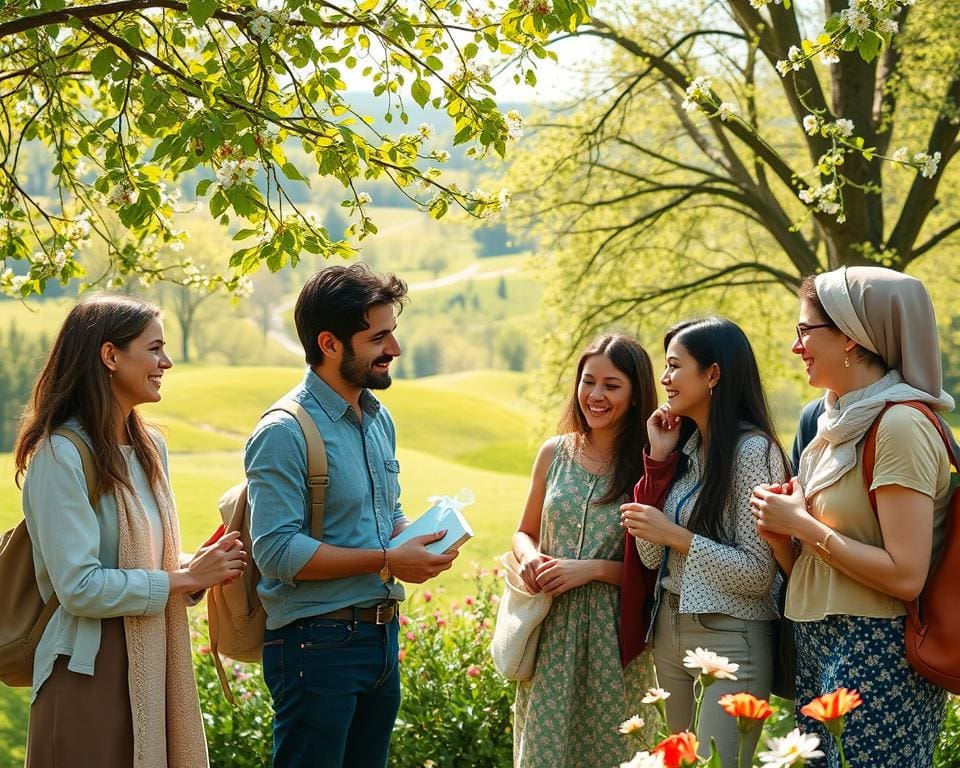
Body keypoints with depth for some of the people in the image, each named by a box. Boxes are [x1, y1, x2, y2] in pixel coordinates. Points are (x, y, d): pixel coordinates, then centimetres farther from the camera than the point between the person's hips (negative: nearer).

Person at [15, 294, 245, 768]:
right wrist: (185, 579, -14)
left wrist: (203, 567, -1)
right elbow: (80, 587, -20)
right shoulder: (61, 454, -15)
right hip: (91, 672, -7)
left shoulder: (149, 447, 11)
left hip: (153, 667, 8)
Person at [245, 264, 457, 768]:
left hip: (382, 634, 8)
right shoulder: (284, 433, -15)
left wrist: (417, 539, -1)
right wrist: (387, 561, -21)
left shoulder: (379, 419, 12)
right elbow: (277, 551, -22)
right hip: (317, 644, -8)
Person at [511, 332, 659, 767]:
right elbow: (524, 532, 16)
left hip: (614, 637, -3)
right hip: (550, 633, 3)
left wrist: (592, 569, -17)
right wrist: (528, 557, -5)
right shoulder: (555, 454, 5)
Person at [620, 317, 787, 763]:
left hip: (730, 639, -8)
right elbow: (652, 557, 3)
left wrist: (674, 534, -17)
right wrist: (657, 459, -1)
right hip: (670, 630, 8)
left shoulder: (751, 449, -15)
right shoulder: (685, 446, 7)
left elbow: (758, 574, -18)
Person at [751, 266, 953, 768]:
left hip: (878, 658, -9)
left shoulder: (900, 426, -15)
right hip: (818, 650, 9)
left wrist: (802, 524, -14)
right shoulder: (841, 423, 12)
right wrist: (781, 534, -2)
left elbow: (905, 576, -22)